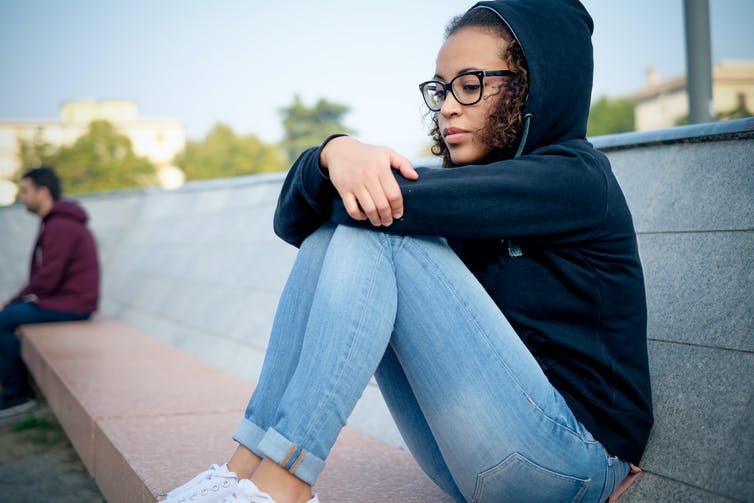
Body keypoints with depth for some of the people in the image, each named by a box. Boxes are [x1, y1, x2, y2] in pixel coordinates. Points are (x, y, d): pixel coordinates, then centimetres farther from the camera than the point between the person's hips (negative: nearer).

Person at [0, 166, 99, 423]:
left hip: (70, 305, -10)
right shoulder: (58, 222, 16)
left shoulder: (60, 226, -17)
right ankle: (21, 388, 12)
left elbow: (47, 278, -22)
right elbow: (48, 274, 18)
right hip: (68, 300, 10)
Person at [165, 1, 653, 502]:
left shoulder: (576, 178, -9)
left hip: (573, 458, -7)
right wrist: (335, 153, -21)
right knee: (331, 237, -4)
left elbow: (408, 200, -25)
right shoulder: (466, 179, 11)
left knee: (376, 233, -19)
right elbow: (294, 223, 2)